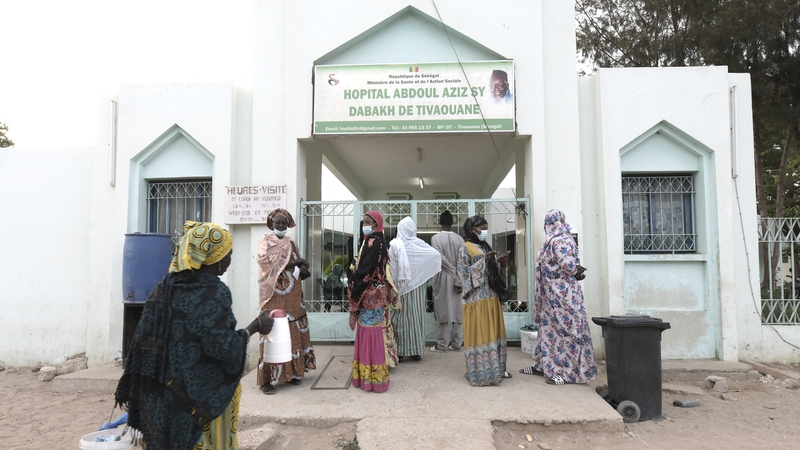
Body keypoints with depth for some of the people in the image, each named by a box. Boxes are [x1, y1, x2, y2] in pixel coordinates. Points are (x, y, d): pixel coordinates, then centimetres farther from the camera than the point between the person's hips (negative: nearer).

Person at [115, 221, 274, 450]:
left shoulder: (165, 287, 4)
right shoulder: (214, 292, -17)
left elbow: (143, 339, 5)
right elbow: (222, 348, -22)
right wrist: (255, 327, -10)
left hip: (161, 393, 7)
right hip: (200, 395, -7)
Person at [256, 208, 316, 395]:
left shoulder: (291, 243, 16)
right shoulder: (266, 241, 2)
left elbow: (300, 268, 14)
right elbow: (266, 262, -15)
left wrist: (301, 269, -11)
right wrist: (294, 262, -12)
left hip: (292, 295, 5)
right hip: (274, 295, -5)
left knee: (294, 332, 5)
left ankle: (292, 372, 13)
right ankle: (267, 378, -5)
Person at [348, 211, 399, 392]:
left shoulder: (374, 243, -16)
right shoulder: (370, 242, 15)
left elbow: (366, 270, -20)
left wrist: (353, 286, -9)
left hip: (371, 294, -10)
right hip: (370, 293, 10)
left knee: (372, 332, -5)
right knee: (368, 332, 13)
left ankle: (374, 377, 3)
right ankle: (368, 374, 22)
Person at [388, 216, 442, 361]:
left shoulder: (395, 244, -9)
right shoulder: (419, 244, -2)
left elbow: (390, 265, -13)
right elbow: (437, 255, -1)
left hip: (400, 287, -2)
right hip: (417, 286, 2)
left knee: (401, 316, 5)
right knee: (416, 315, 9)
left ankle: (400, 351, 7)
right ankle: (417, 351, 15)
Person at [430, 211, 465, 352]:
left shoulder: (436, 238, -7)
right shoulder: (459, 239, 1)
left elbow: (441, 258, -16)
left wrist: (453, 272, -6)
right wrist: (459, 280, -7)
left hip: (442, 277, -3)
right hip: (457, 278, 3)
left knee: (442, 309, 0)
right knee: (456, 310, 8)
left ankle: (442, 344, 2)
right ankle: (456, 342, 13)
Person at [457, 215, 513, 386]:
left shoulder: (486, 247, 15)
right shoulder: (465, 248, -7)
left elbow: (494, 270, 17)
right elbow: (464, 272, -14)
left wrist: (500, 262, -2)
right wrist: (484, 261, -19)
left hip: (491, 295, 8)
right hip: (476, 296, -8)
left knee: (493, 331, 11)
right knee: (479, 332, -4)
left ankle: (495, 367, 19)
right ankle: (480, 370, 3)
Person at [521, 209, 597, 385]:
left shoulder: (560, 241, -17)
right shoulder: (553, 240, 13)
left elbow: (569, 267, -23)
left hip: (562, 293, -10)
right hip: (552, 293, 10)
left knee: (565, 329, -4)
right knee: (549, 327, 14)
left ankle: (570, 372, 3)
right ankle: (544, 365, 23)